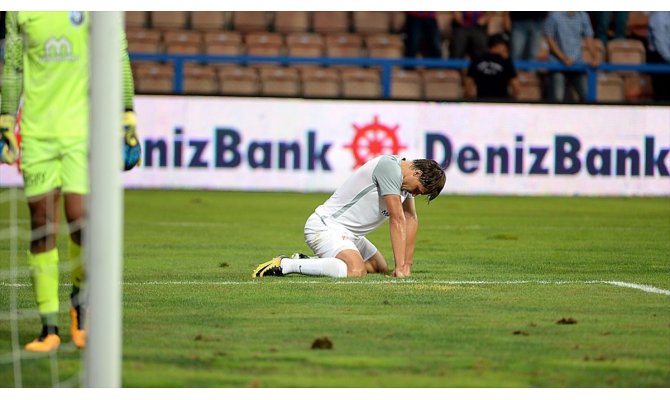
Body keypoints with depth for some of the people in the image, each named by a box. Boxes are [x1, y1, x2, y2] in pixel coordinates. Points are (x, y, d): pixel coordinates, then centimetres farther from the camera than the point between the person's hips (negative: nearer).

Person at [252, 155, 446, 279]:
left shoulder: (405, 175, 12)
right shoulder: (390, 167, -19)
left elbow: (411, 219, 17)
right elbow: (397, 219, -19)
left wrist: (406, 265, 9)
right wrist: (400, 267, -19)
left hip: (348, 232, 11)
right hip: (325, 225, -11)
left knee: (381, 267, 22)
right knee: (356, 271, -33)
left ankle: (307, 262, 19)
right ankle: (285, 265, -20)